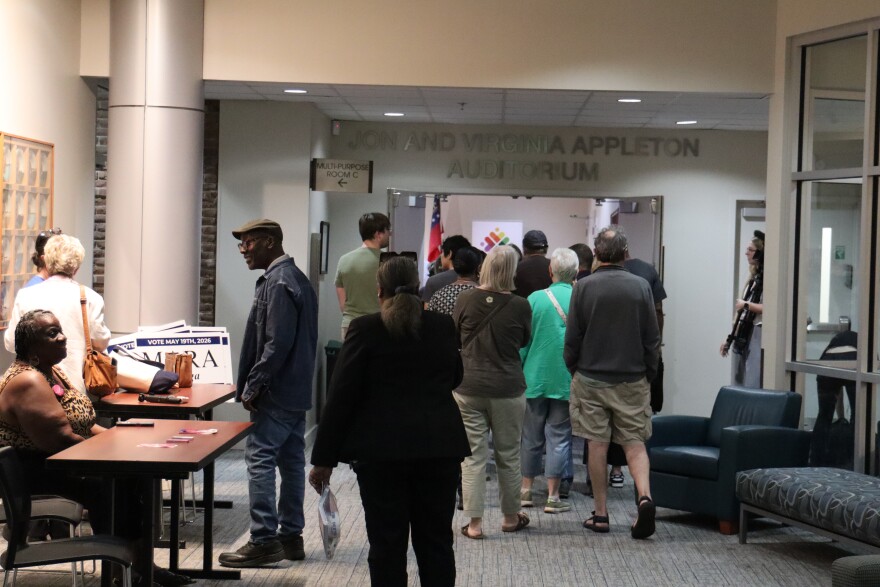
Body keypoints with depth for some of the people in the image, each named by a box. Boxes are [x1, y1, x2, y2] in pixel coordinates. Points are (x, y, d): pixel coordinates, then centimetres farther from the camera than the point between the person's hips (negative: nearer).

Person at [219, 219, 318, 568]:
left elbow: (277, 343, -22)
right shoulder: (296, 278, 14)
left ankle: (264, 541, -5)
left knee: (260, 460, -7)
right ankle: (290, 536, 19)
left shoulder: (278, 283, -16)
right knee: (291, 461, 12)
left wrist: (253, 385, -16)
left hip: (276, 393, -10)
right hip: (296, 390, 10)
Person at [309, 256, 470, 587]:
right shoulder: (445, 327, 5)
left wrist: (324, 458, -3)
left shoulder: (365, 330, -5)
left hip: (381, 448, -3)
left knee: (387, 543, 2)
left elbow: (341, 396, -7)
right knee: (436, 541, 9)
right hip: (440, 445, 3)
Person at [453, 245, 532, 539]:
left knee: (473, 456, 4)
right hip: (508, 389, 0)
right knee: (508, 456, 13)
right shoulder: (519, 306, -10)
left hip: (468, 387, 0)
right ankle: (511, 517, 26)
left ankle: (474, 522, 4)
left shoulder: (465, 300, -8)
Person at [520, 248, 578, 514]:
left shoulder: (535, 299, -5)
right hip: (567, 380, -1)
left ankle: (526, 490, 20)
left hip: (536, 376, 1)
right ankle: (553, 496, 4)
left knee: (532, 436, 13)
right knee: (559, 437, 4)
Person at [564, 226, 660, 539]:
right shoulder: (640, 286, -3)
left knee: (597, 444, 6)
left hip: (591, 378, -1)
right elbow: (652, 338, 0)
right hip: (632, 380, 1)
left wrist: (573, 370, 11)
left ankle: (601, 514, 10)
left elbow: (572, 337, -3)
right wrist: (649, 373, 12)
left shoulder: (584, 287, -6)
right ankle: (645, 496, -15)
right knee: (634, 442, 7)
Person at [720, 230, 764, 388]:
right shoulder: (754, 277, 18)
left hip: (757, 336, -9)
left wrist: (746, 305, -11)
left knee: (753, 386, -10)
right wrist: (730, 338, 18)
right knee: (739, 385, 9)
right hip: (743, 336, 9)